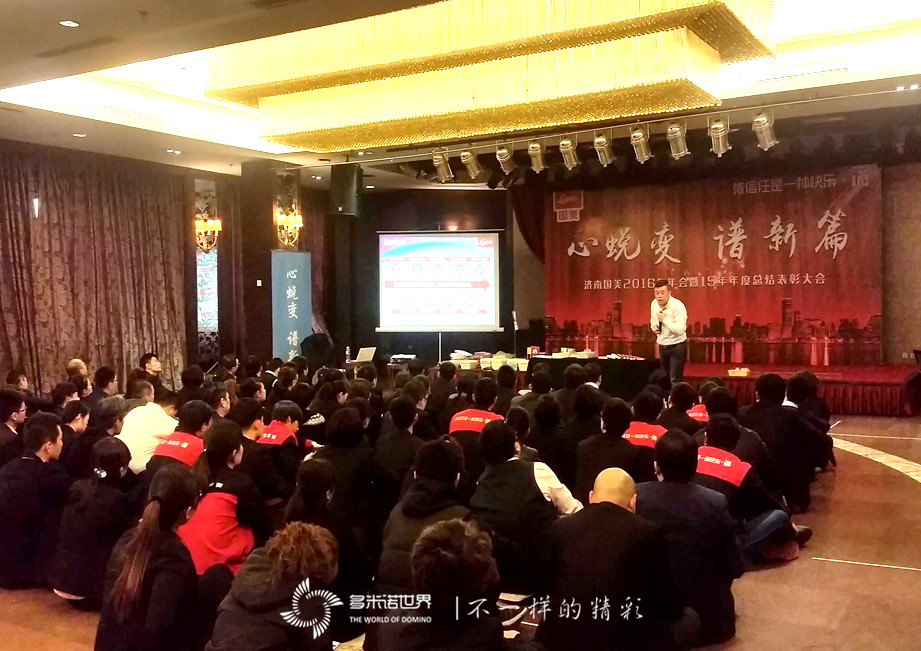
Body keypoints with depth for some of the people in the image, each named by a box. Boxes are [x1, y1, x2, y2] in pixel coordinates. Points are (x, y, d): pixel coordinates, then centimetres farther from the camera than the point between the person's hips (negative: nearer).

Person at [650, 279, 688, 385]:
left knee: (675, 380, -9)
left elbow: (680, 330, -30)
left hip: (677, 347, -7)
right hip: (662, 347, 7)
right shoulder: (654, 303, -1)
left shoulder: (678, 306, -22)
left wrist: (665, 319, -27)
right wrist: (653, 325, -1)